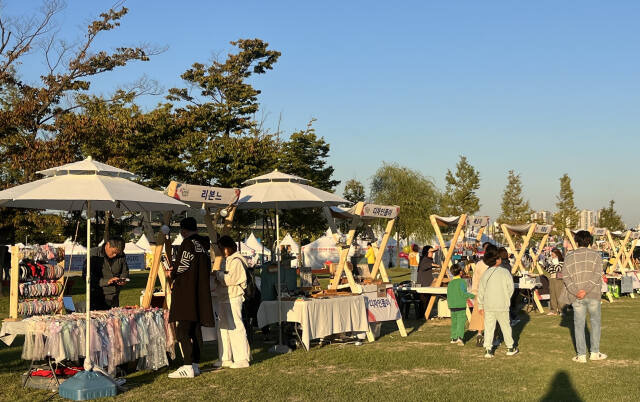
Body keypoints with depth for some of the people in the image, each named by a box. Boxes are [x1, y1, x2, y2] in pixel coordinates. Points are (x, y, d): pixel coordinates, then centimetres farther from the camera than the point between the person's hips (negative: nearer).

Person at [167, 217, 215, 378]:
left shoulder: (188, 243, -11)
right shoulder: (203, 245, 15)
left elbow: (183, 264, -18)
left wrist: (171, 273, 3)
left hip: (186, 293, -9)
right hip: (201, 293, 9)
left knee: (183, 330, -9)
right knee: (196, 329, 12)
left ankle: (188, 367, -13)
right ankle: (195, 364, 16)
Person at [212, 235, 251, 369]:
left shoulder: (236, 261, -10)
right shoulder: (226, 260, 20)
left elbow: (230, 279, -20)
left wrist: (218, 274, -9)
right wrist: (217, 278, 9)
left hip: (233, 298, -10)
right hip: (222, 298, 10)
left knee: (235, 327, -10)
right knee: (222, 328, 12)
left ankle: (242, 359, -8)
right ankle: (225, 358, 19)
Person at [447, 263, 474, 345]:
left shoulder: (450, 283, 8)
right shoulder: (462, 282, -9)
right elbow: (463, 293, -16)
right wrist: (472, 296, -5)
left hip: (452, 306, 6)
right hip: (461, 306, -6)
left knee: (454, 322, 15)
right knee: (461, 322, -6)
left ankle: (454, 338, 19)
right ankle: (459, 337, -20)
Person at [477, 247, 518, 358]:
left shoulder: (485, 274, 1)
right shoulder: (505, 272, -8)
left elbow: (481, 290, 4)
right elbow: (511, 288, -3)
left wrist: (480, 305, 12)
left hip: (488, 305, 2)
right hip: (502, 305, -2)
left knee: (488, 327, 6)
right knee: (505, 326, 12)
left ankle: (488, 349, 2)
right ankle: (510, 347, 23)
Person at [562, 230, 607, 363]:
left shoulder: (569, 256, 7)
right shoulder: (595, 255, 2)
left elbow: (565, 275, -4)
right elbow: (597, 275, -11)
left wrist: (575, 291, -10)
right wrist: (586, 290, -15)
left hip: (576, 297, 1)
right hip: (593, 295, -1)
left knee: (579, 324, 6)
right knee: (595, 322, 13)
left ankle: (581, 355, 6)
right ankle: (595, 352, 15)